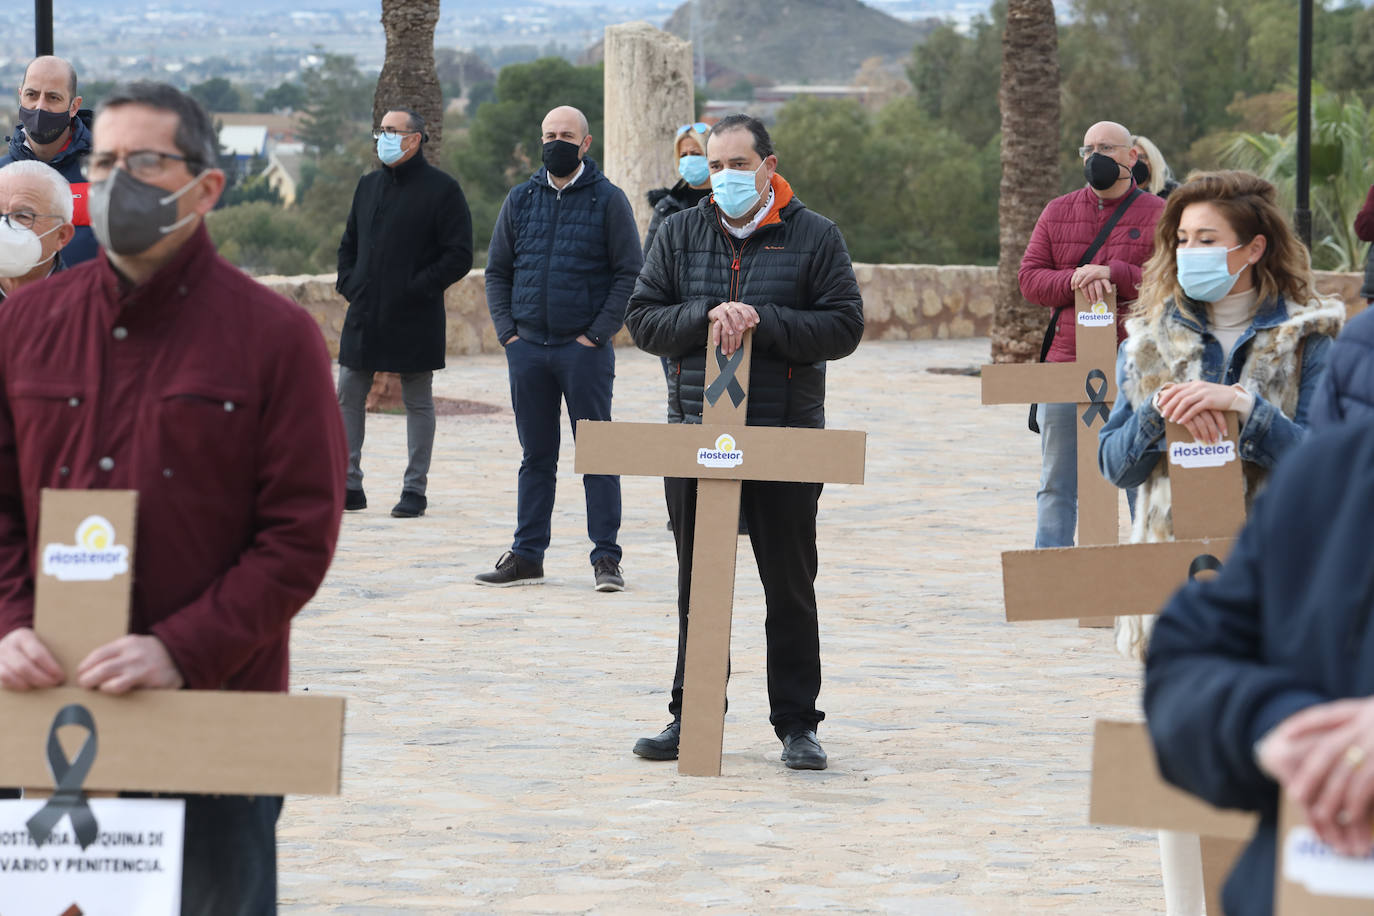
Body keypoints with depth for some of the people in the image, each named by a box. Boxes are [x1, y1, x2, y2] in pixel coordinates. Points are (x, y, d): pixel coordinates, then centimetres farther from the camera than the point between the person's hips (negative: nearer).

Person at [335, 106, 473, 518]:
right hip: (365, 315, 6)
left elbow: (459, 256, -10)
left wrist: (417, 288, -15)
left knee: (418, 402, 3)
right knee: (348, 397, 4)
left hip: (414, 319, -6)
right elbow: (349, 244, 23)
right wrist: (349, 284, 5)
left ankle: (415, 489, 8)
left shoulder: (441, 190, -6)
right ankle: (349, 485, 11)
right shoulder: (368, 186, 14)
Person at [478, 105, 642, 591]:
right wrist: (507, 329, 2)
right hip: (527, 347, 4)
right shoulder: (520, 200, 10)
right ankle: (527, 555, 14)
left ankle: (606, 557, 3)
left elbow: (629, 273, -3)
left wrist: (598, 333, -10)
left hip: (585, 350, -4)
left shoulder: (608, 200, -1)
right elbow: (497, 271, 14)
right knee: (536, 456, 9)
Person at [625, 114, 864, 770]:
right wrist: (706, 316, -14)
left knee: (790, 585, 2)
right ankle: (692, 715, 18)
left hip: (785, 433, -2)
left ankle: (797, 723, 9)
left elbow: (844, 327, -6)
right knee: (697, 585, 9)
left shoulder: (814, 237, 1)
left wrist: (763, 321, -17)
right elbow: (644, 320, 3)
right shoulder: (681, 234, 9)